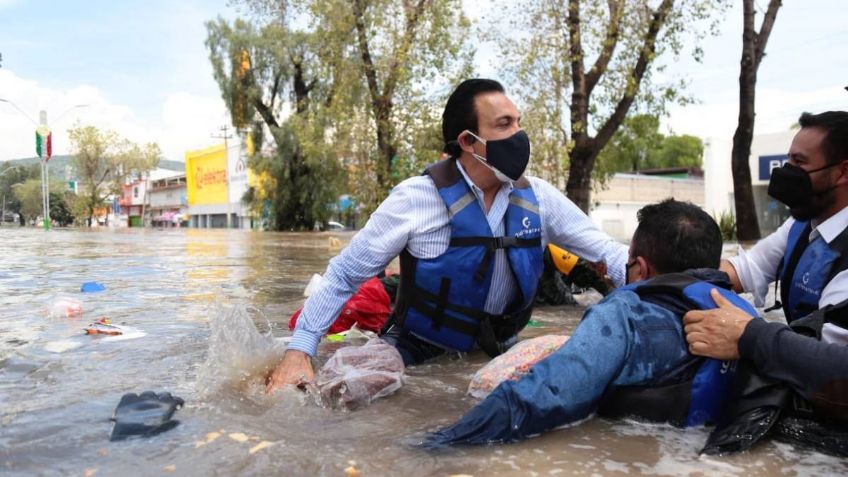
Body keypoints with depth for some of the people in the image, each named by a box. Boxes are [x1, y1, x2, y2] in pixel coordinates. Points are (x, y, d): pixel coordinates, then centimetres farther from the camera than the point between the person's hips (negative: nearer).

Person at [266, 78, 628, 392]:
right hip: (419, 353, -5)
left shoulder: (538, 197, -5)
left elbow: (605, 251, 0)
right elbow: (344, 274, -13)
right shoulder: (417, 198, -17)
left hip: (499, 354, 6)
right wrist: (298, 351, -19)